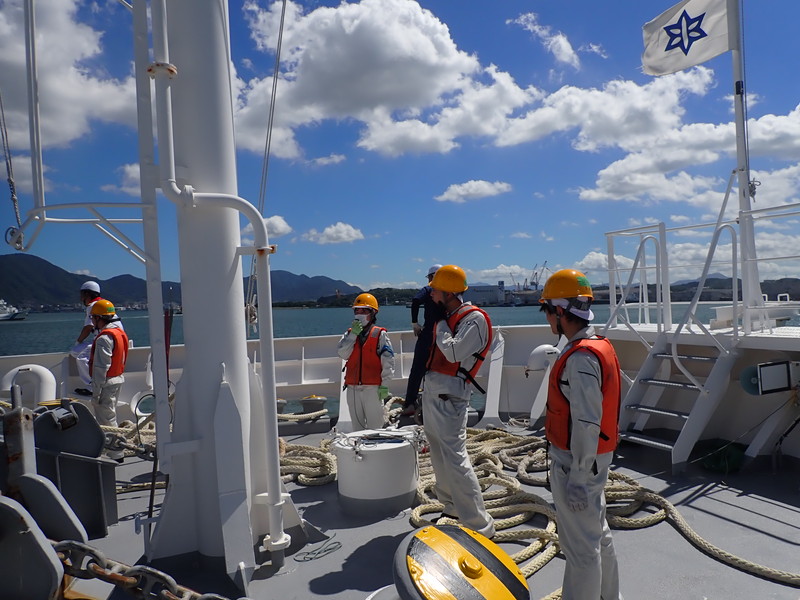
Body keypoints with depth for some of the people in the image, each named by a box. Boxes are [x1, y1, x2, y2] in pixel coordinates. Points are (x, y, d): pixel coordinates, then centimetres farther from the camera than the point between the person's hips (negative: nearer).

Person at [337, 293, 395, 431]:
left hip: (373, 388, -4)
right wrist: (353, 334, -10)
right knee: (357, 425, 14)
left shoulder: (380, 334, -2)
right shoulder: (350, 333, 11)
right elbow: (342, 354, -5)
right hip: (353, 388, 5)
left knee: (374, 426, 0)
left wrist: (384, 385, -11)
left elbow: (388, 361, -6)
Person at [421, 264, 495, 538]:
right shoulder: (446, 318, 15)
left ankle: (480, 526, -3)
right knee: (439, 456, 17)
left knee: (455, 458, -11)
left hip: (449, 398, -9)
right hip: (431, 393, 9)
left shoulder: (475, 319, -12)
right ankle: (452, 510, 32)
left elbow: (453, 353, -24)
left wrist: (440, 325, -11)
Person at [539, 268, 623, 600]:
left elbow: (586, 423, -26)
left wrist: (577, 478, -22)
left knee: (581, 546, 4)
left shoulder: (581, 358, -24)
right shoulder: (600, 345, 7)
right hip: (595, 457, 10)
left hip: (575, 462, -10)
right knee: (598, 534, 24)